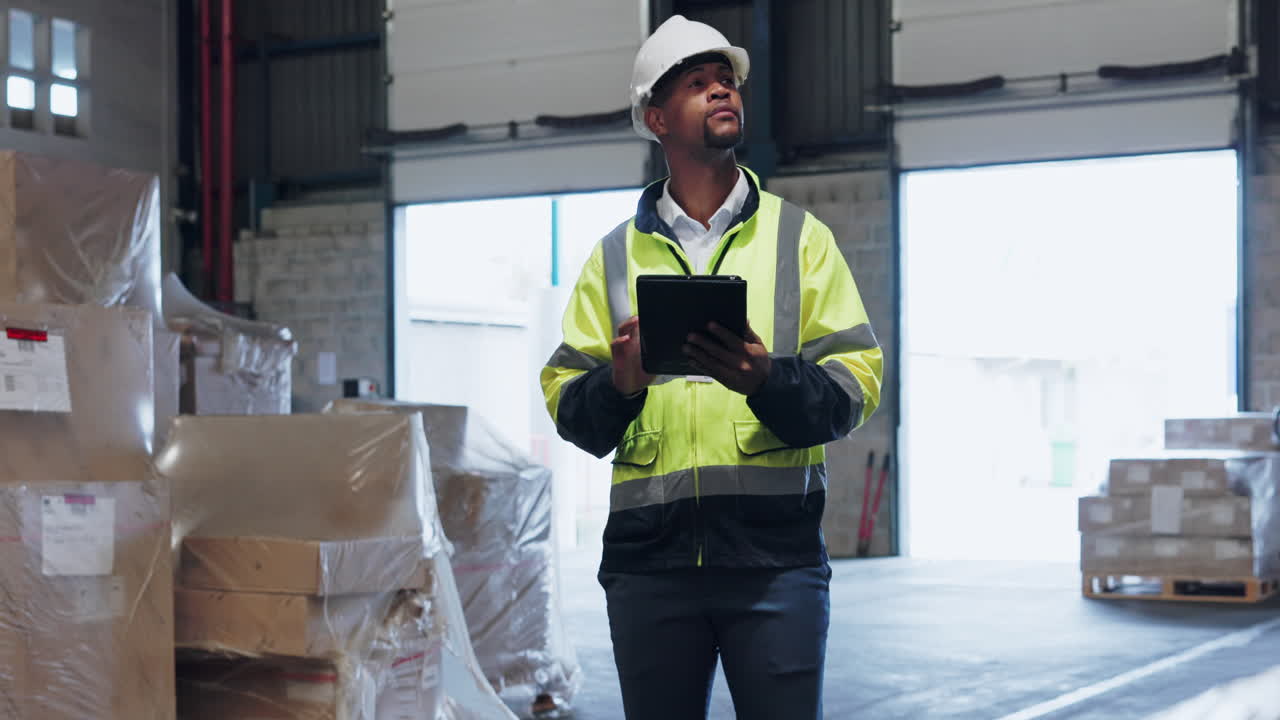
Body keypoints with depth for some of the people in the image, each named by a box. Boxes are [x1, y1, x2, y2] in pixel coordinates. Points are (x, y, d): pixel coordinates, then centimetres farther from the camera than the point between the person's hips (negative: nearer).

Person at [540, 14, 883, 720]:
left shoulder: (799, 237, 10)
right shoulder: (616, 256, 14)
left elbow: (853, 384, 1)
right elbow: (565, 405, 9)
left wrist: (766, 381, -18)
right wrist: (617, 384, -13)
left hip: (774, 555, -1)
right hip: (648, 556, 2)